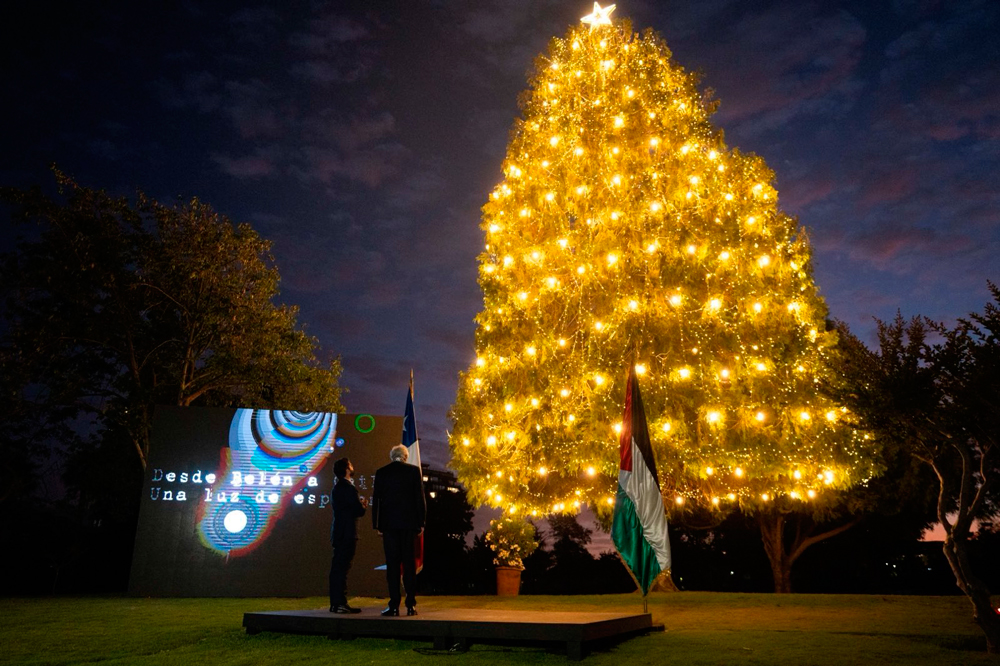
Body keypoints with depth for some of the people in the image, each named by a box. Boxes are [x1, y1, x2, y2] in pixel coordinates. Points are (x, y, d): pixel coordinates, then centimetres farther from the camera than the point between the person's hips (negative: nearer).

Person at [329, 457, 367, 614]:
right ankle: (339, 603, -3)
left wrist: (359, 504, 9)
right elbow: (359, 511, -17)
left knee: (338, 568, 12)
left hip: (339, 532, 9)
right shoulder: (348, 488, -16)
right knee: (341, 568, -6)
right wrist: (364, 505, 2)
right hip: (347, 534, -9)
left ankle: (337, 603, 18)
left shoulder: (337, 487, 14)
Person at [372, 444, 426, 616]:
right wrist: (421, 522, 4)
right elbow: (420, 498, 0)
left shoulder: (381, 472, 4)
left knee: (392, 563, 2)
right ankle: (411, 605, 3)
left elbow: (376, 499, 3)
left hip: (389, 524, 0)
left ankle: (394, 605, 0)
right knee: (409, 563, 4)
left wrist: (377, 525, 7)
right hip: (409, 523, 0)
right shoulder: (414, 470, 2)